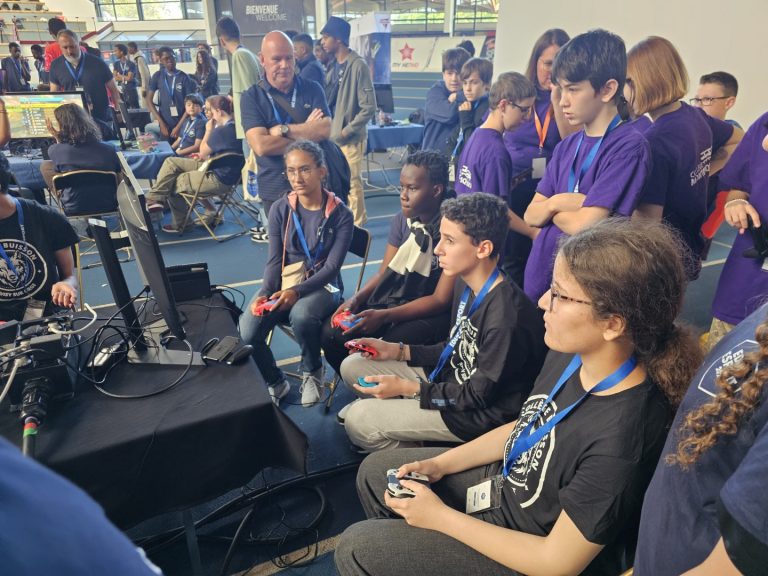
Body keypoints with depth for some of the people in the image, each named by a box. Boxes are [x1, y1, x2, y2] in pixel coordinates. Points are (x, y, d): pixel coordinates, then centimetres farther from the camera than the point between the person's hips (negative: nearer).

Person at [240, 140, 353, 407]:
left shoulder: (340, 214, -7)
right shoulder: (279, 210, 1)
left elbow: (332, 267, -12)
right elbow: (274, 260, -1)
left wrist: (297, 291, -27)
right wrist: (265, 294, -21)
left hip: (322, 284, -3)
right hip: (283, 281, 3)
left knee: (301, 316, -37)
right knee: (247, 332, -22)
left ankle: (312, 372, -3)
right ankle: (275, 382, 10)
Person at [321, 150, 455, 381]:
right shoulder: (402, 219, -2)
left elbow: (441, 300, -20)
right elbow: (383, 273, 5)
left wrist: (384, 316, -27)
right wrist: (356, 299, -14)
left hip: (433, 311, -6)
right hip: (394, 297, 6)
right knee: (331, 333, -10)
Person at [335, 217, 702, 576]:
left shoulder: (619, 442, -36)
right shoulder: (569, 355, -13)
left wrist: (440, 517, -18)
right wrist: (440, 463, 0)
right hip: (504, 481, 7)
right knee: (374, 471, 15)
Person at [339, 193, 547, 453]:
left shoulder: (505, 319, -32)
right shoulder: (465, 285, -3)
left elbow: (478, 396, -22)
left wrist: (407, 388, -17)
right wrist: (397, 351, 2)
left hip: (477, 416, -9)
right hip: (449, 379, 9)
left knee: (357, 420, -14)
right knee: (352, 366, 6)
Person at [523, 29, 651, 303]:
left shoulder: (629, 146, -14)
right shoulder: (567, 146, 8)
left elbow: (585, 225, -21)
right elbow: (531, 215, 5)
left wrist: (552, 207, -3)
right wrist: (557, 202, -14)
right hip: (538, 276, 7)